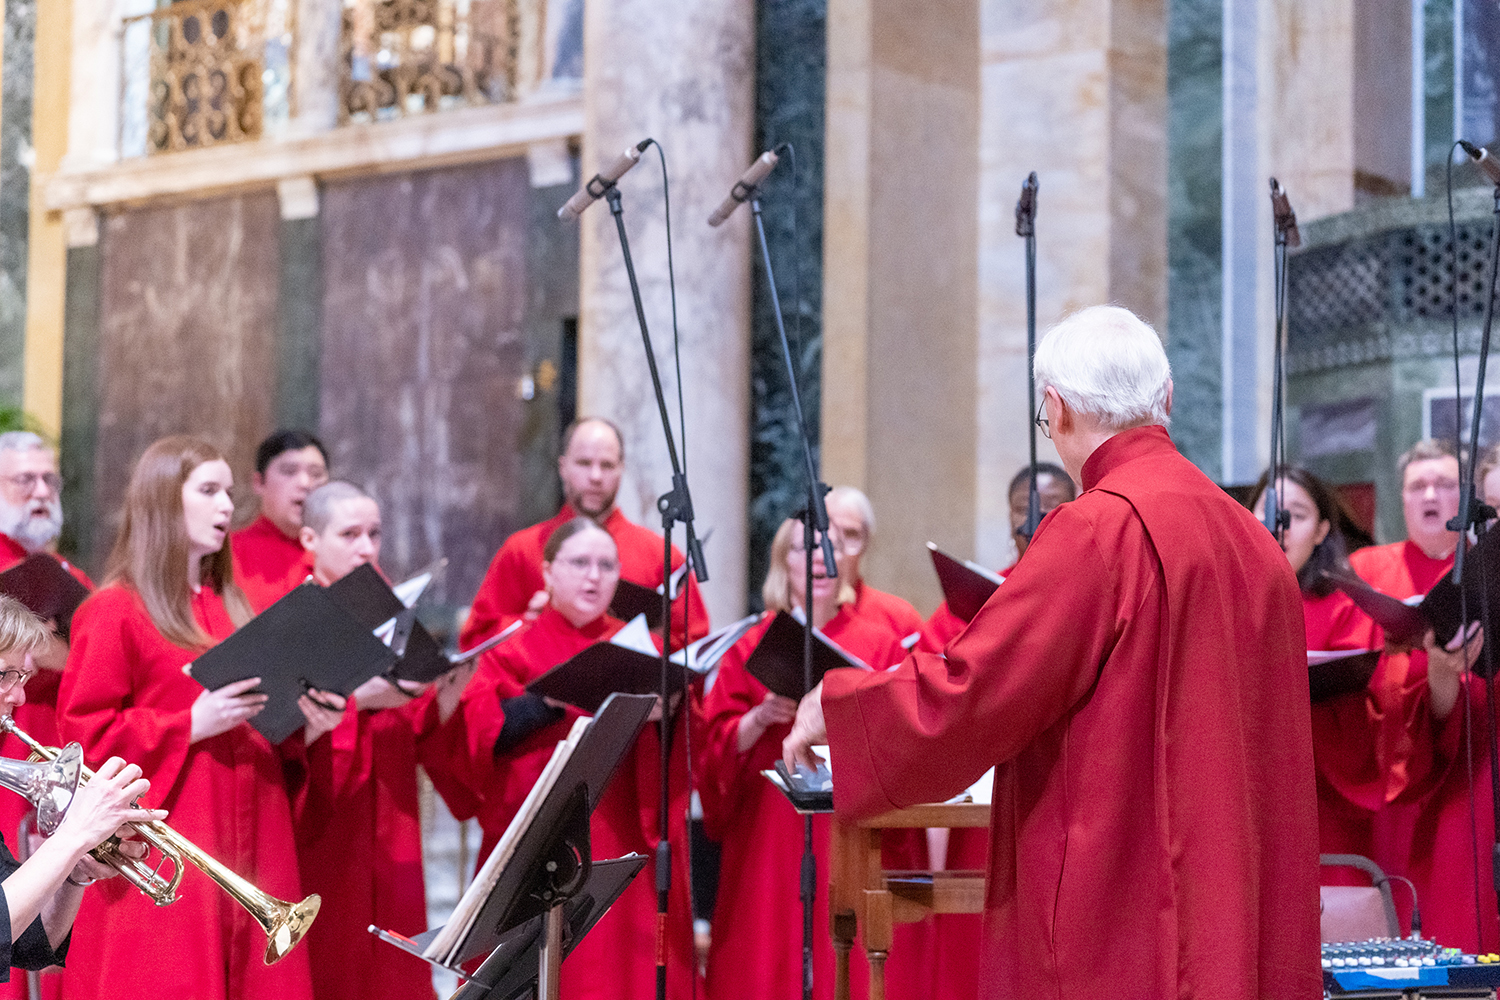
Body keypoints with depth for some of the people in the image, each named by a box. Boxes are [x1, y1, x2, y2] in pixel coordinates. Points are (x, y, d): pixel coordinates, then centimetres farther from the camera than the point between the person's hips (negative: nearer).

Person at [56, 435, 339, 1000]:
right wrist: (189, 726, -18)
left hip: (248, 846, 7)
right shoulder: (114, 611, -3)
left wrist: (303, 729, 3)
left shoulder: (231, 608, 18)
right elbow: (83, 731, -10)